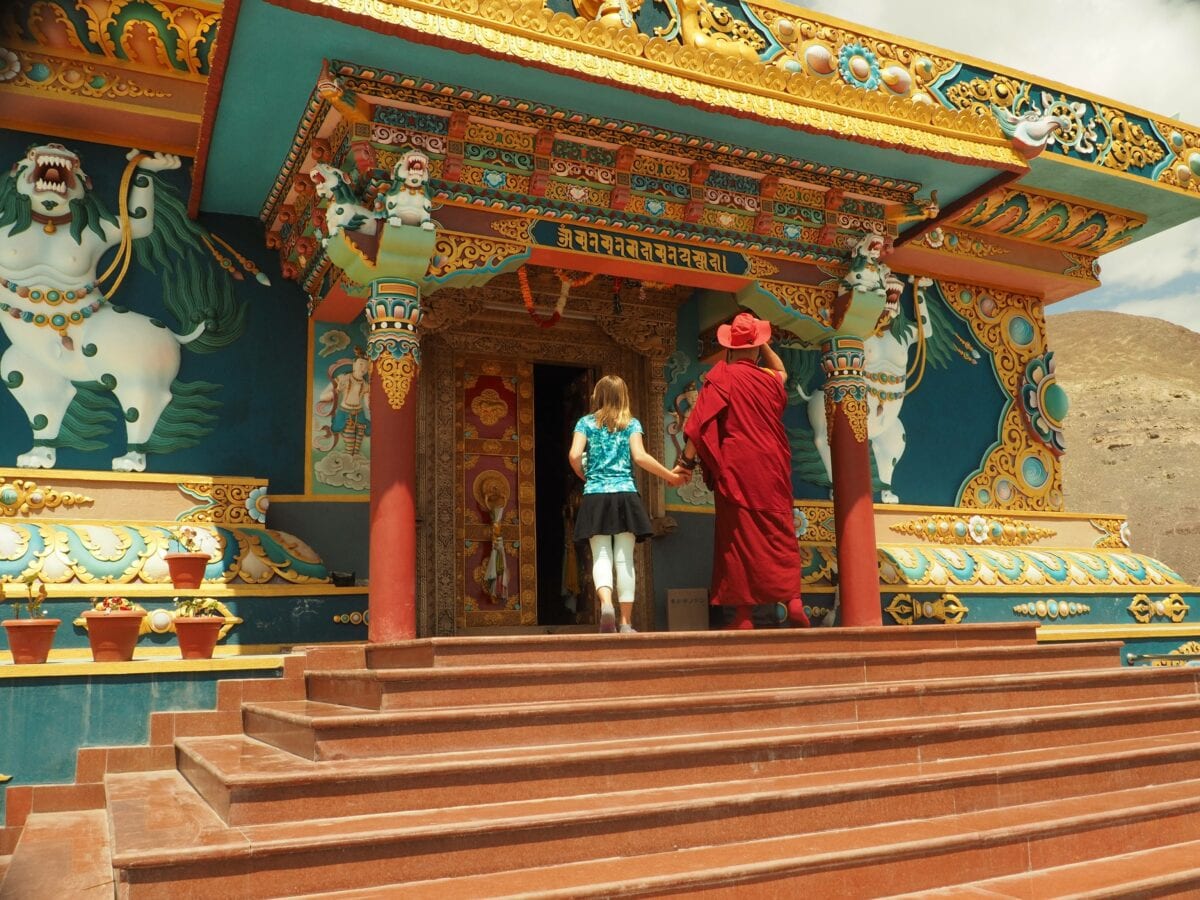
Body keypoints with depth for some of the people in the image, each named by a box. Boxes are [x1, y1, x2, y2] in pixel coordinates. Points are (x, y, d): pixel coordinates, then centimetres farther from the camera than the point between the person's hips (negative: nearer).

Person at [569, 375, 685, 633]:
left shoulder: (586, 423, 8)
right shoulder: (632, 423, 7)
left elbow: (574, 455, -5)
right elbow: (639, 456, -6)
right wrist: (670, 475, 4)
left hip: (595, 497, 0)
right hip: (625, 496, 0)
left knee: (601, 557, -1)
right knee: (624, 558, 2)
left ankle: (606, 603, -28)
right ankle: (625, 623, 4)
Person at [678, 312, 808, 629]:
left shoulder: (721, 377, -4)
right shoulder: (769, 379, 10)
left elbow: (701, 422, -12)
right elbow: (781, 372, 36)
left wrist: (687, 460, -9)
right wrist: (764, 344, 32)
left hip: (736, 469, -3)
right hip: (772, 469, 4)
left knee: (739, 536, -1)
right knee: (781, 533, 10)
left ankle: (744, 614, -1)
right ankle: (793, 599, 0)